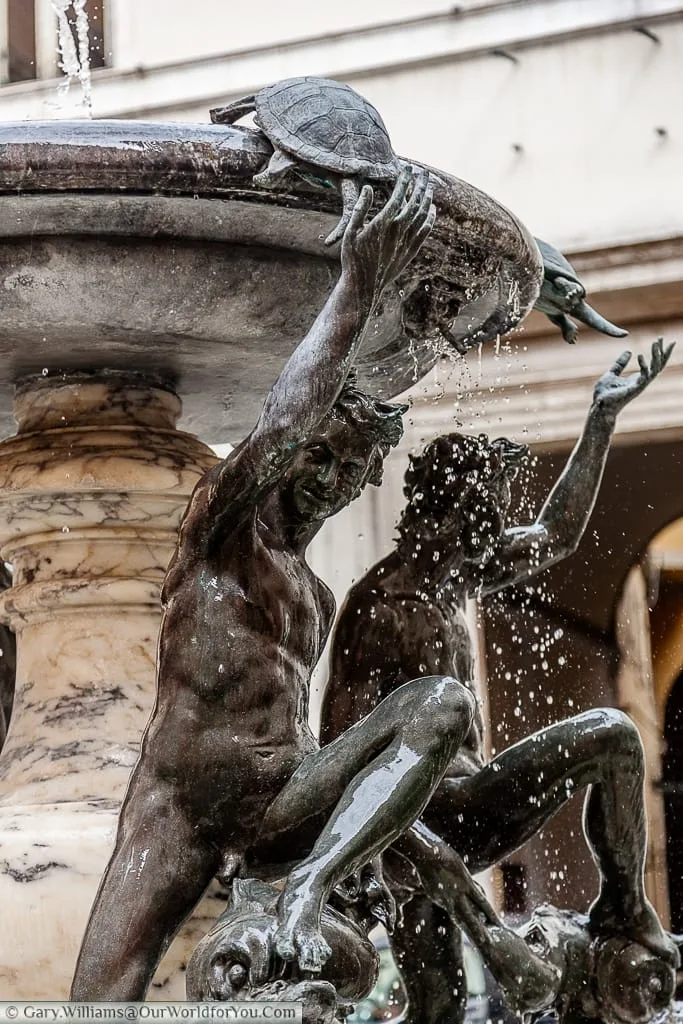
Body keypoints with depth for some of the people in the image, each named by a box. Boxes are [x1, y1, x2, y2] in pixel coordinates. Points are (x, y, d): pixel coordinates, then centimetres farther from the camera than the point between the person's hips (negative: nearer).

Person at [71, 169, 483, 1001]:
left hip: (283, 805, 6)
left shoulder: (316, 599, 24)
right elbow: (279, 426, -16)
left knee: (444, 701, -16)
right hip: (176, 814, -6)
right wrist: (358, 290, -19)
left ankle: (305, 889, -29)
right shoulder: (223, 519, 2)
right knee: (100, 1006, -20)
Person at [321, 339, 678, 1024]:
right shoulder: (382, 605, -15)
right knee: (611, 736, 2)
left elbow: (555, 537, 24)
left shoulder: (452, 575, 12)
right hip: (436, 817, -9)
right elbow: (343, 744, -20)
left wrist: (602, 420, 23)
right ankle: (624, 907, 15)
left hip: (446, 823, 9)